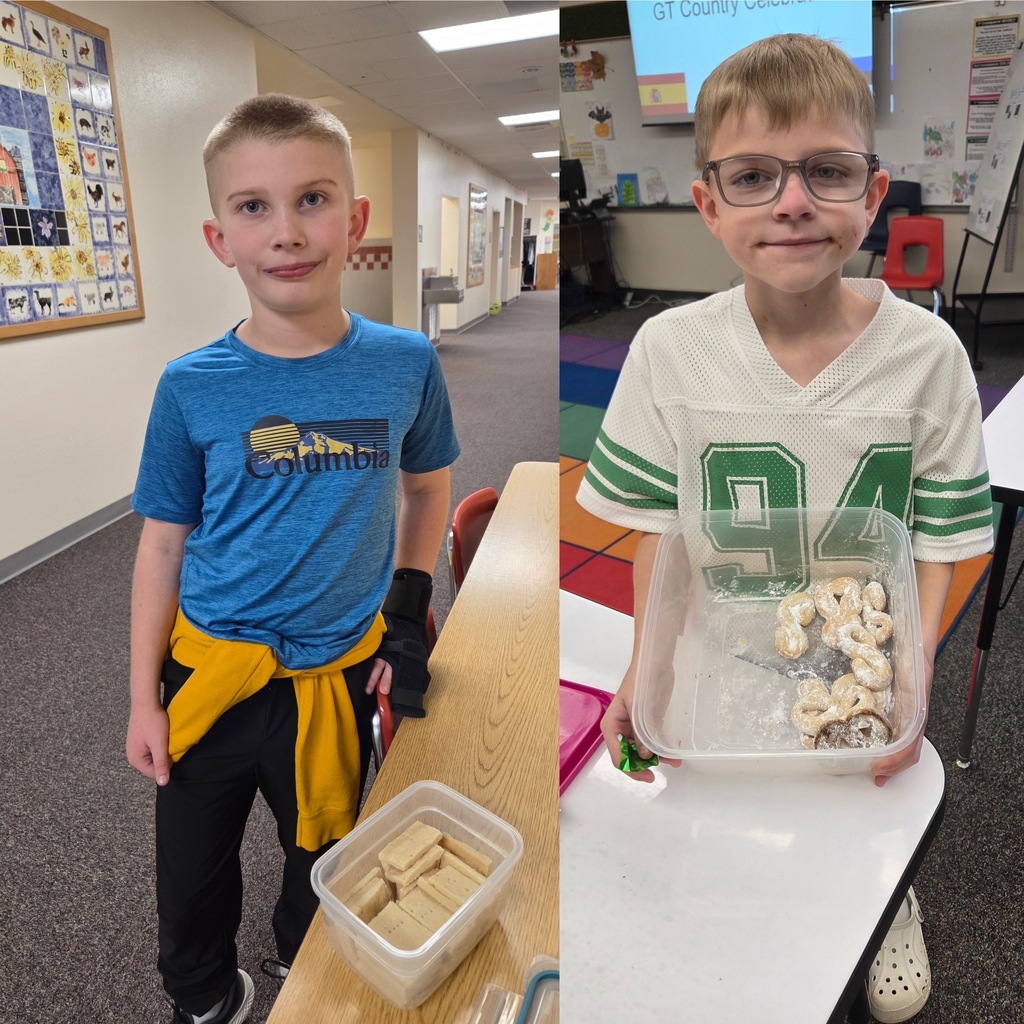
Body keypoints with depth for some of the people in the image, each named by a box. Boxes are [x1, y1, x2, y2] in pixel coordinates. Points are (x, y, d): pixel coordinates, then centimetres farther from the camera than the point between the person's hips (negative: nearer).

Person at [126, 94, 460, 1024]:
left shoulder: (406, 364, -12)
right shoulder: (192, 387, -12)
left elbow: (427, 489, 4)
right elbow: (164, 542, -4)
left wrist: (409, 607, -2)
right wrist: (144, 699, 0)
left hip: (337, 675, 1)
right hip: (210, 672, 0)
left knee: (325, 856, 25)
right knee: (193, 869, 23)